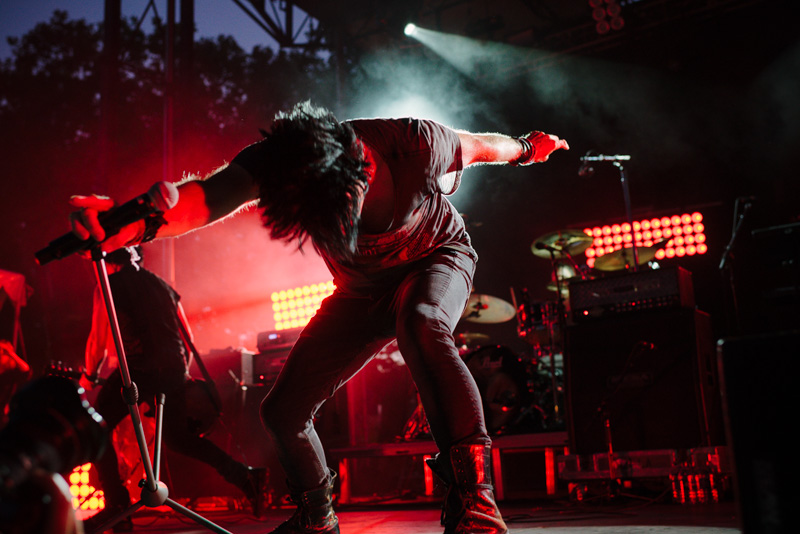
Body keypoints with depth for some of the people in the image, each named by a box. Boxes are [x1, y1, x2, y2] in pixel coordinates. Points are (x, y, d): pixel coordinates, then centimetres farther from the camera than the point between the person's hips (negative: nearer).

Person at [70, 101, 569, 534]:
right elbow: (209, 196, -46)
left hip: (437, 256, -3)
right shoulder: (276, 165, -28)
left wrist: (526, 147, 10)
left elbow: (476, 145, -10)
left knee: (419, 321, -41)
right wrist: (139, 220, -66)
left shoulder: (413, 143, -32)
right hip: (362, 291, 4)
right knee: (283, 411, -1)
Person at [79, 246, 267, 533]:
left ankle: (117, 507, -4)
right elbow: (187, 336, 20)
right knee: (179, 436, 20)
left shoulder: (108, 286, 2)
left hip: (138, 369, -6)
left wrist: (89, 376, 12)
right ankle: (245, 475, 8)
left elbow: (98, 339, -3)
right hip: (174, 370, 6)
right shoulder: (161, 285, 19)